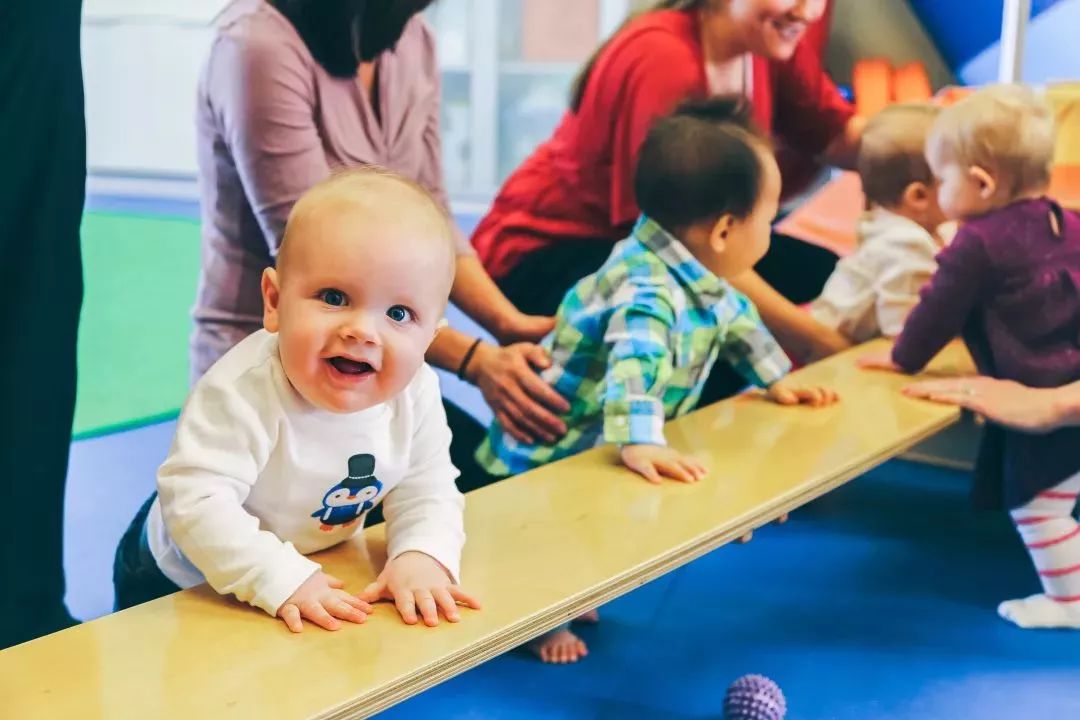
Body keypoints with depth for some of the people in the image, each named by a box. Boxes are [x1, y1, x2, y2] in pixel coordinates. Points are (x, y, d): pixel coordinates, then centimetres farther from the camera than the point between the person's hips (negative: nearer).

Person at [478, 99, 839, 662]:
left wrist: (778, 382, 21)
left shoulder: (700, 276, -2)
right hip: (546, 454, -9)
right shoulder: (647, 292, -36)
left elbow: (736, 317, 19)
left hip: (594, 445, 10)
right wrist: (638, 443, -66)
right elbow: (632, 367, -53)